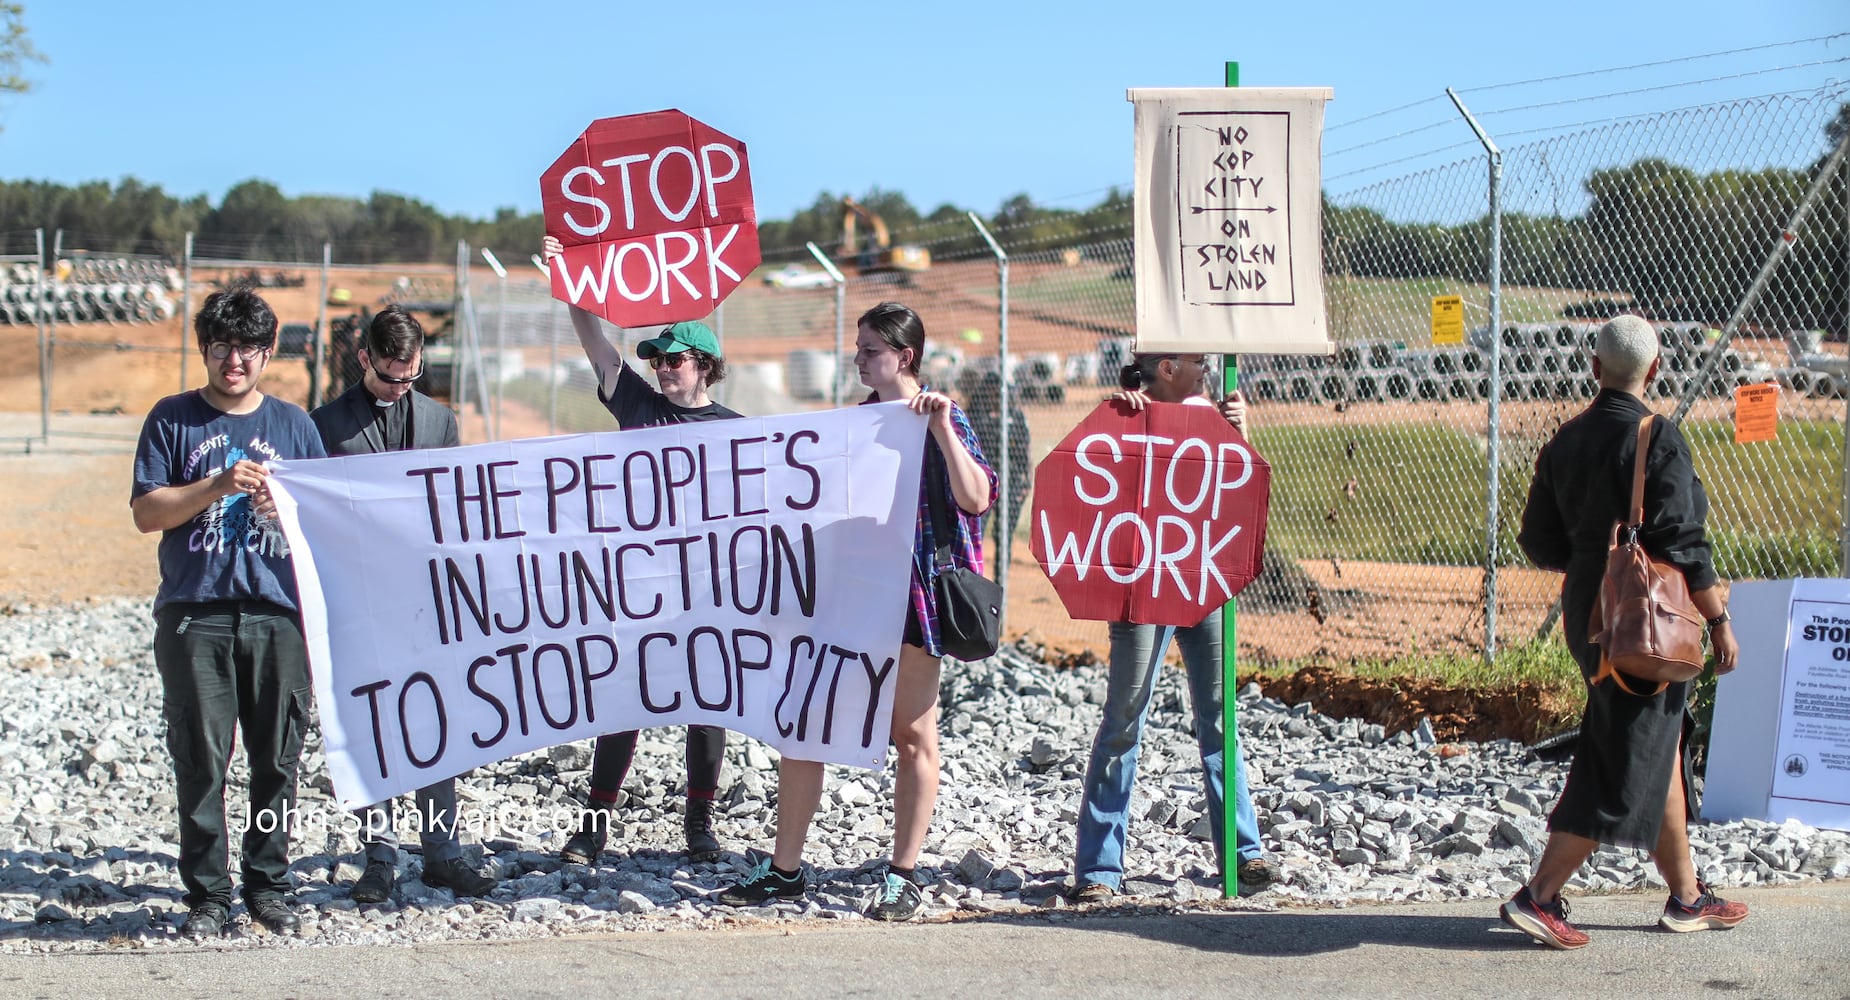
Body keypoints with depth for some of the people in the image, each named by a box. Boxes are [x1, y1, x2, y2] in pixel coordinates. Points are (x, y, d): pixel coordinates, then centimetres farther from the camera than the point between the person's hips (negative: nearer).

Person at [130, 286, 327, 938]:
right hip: (194, 613, -2)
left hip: (279, 613, 2)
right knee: (200, 759, -4)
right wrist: (218, 486, -12)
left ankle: (268, 886, 13)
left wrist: (284, 509, -5)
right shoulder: (173, 420, 9)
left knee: (277, 758, 2)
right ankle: (207, 894, 3)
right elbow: (146, 512, 2)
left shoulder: (294, 425, 14)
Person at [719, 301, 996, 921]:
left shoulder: (942, 420, -4)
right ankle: (785, 869, 10)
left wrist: (942, 428, -25)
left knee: (913, 735, 3)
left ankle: (903, 876, 11)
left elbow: (977, 499, -19)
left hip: (909, 592, -6)